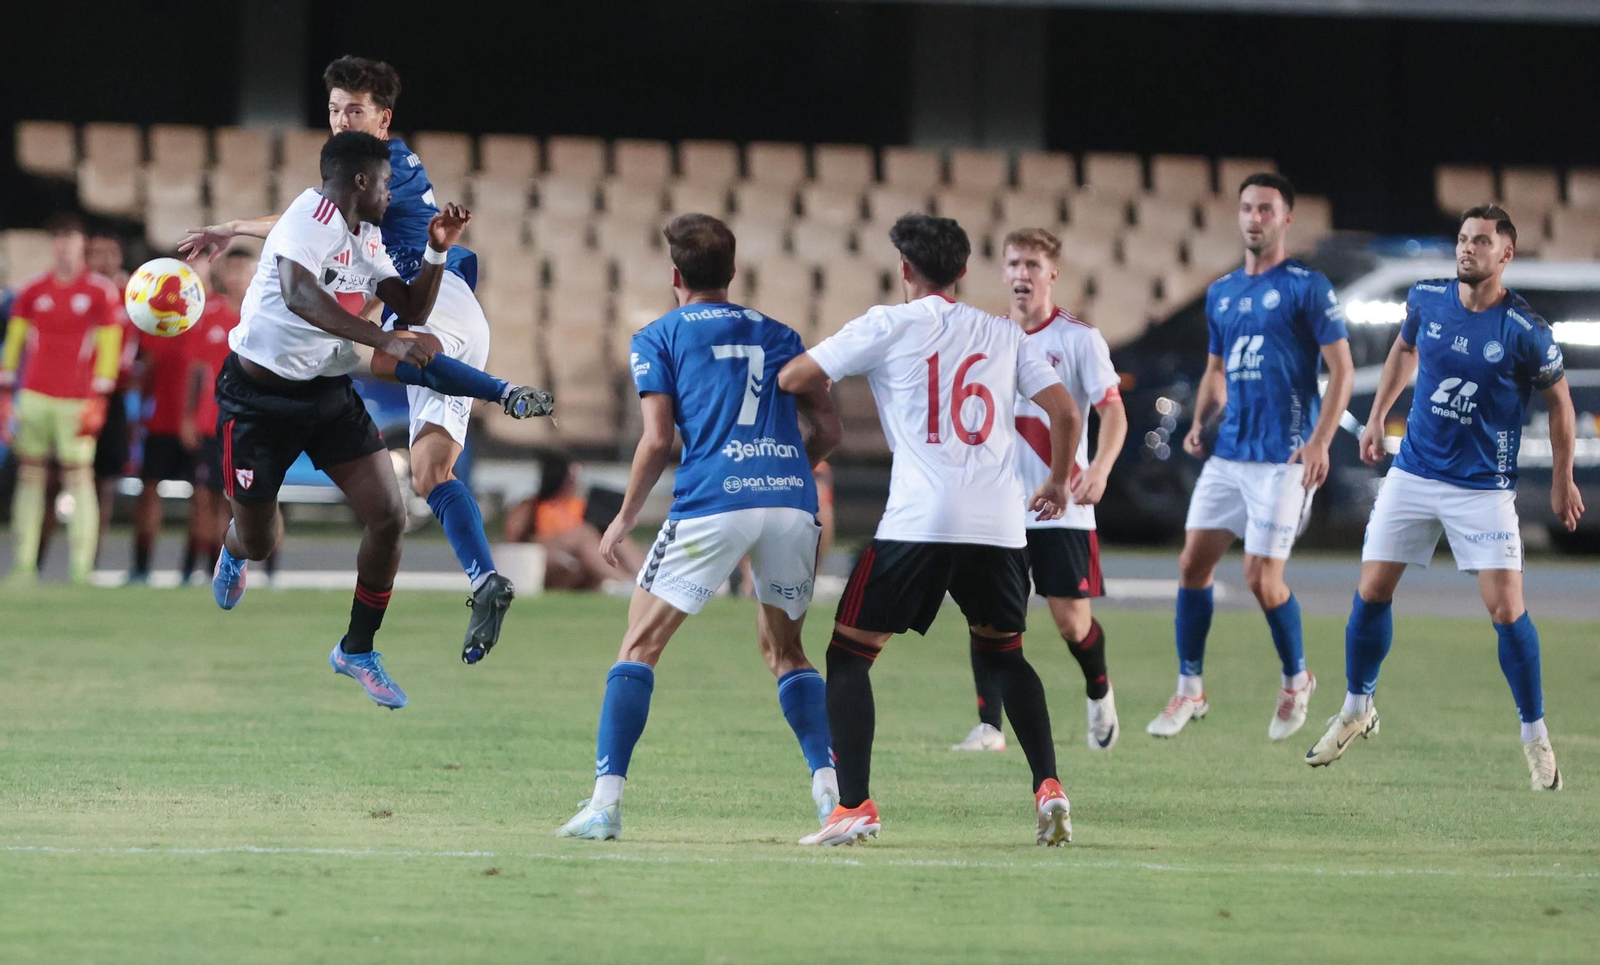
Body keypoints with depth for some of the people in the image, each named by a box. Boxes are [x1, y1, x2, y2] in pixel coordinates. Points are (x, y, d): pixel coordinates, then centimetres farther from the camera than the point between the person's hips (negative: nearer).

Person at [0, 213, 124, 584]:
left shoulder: (102, 292, 0)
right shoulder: (33, 290, 10)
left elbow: (109, 348, -2)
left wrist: (97, 400, -8)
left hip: (76, 400, -4)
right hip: (35, 396, 4)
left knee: (79, 479, -7)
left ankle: (82, 568, -7)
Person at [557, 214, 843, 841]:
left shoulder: (658, 338, 10)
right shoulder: (778, 335, 21)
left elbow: (658, 439, 0)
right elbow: (828, 428, 16)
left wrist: (626, 517, 10)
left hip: (712, 504, -4)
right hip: (791, 502, 4)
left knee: (639, 646, 5)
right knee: (784, 649, 21)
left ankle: (606, 800, -6)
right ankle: (831, 785, 4)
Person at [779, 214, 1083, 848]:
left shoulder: (888, 326, 4)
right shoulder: (1004, 335, 15)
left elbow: (793, 379, 5)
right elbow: (1065, 412, 12)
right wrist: (1058, 484, 29)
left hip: (919, 521, -4)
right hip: (1000, 524, 4)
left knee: (850, 652, 6)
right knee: (1003, 652, 25)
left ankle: (854, 806, -7)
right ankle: (1048, 787, 8)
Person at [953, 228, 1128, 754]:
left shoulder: (1078, 337, -4)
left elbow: (1113, 412, -9)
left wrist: (1099, 468, -25)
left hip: (1061, 505, -3)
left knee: (1070, 620, -2)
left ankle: (1099, 693, 28)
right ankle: (989, 726, -8)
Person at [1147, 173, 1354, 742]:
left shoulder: (1307, 288, -5)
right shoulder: (1221, 294, 15)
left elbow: (1342, 369, -7)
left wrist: (1320, 442, -17)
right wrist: (1199, 422, 7)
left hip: (1283, 457, -6)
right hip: (1228, 453, 6)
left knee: (1262, 578, -8)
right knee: (1194, 563, 1)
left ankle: (1296, 681, 15)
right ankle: (1190, 690, 11)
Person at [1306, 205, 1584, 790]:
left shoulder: (1526, 331, -15)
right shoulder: (1427, 299, -4)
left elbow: (1558, 400, 0)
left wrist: (1562, 482, 5)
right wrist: (1376, 418, 17)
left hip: (1483, 487, -4)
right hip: (1413, 473, 4)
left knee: (1506, 609, -11)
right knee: (1371, 592, 4)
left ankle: (1535, 736, 4)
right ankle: (1356, 710, 24)